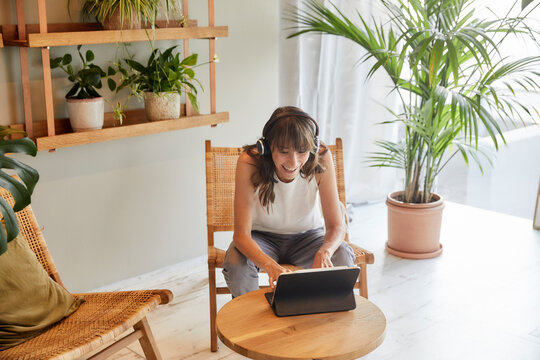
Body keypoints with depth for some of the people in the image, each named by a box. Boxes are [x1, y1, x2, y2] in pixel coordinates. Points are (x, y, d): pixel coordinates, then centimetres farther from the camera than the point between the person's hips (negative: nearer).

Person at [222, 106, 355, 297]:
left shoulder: (321, 159, -24)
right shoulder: (249, 163, -27)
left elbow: (336, 225, -20)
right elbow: (241, 235, -28)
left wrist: (324, 252, -44)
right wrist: (270, 265, -48)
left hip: (308, 236, 1)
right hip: (262, 237, -1)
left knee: (342, 257, -28)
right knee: (236, 265, -31)